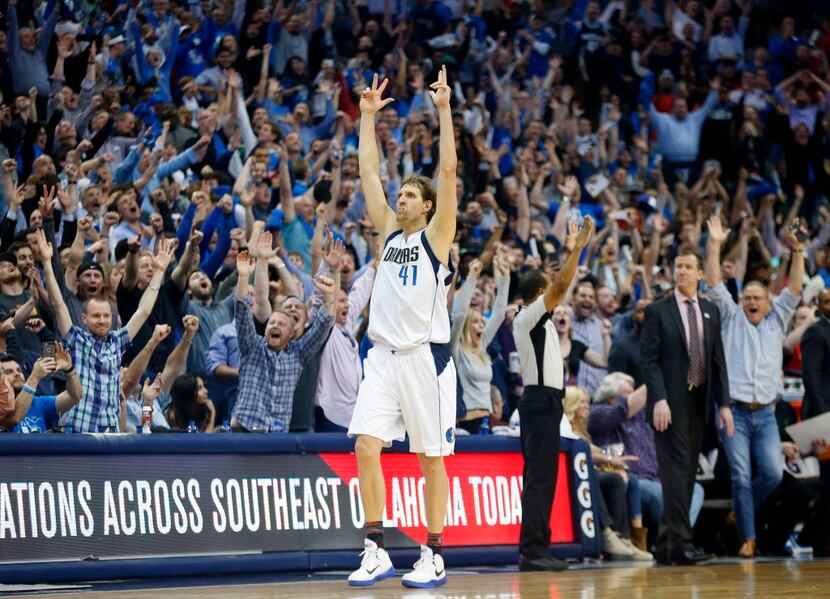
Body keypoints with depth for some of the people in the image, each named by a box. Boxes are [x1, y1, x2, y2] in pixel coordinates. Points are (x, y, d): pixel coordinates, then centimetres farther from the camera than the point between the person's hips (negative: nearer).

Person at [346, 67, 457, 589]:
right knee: (367, 447, -7)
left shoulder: (436, 235, 2)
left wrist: (444, 110, -9)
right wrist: (369, 115, 16)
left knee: (431, 457, 1)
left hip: (426, 357, -5)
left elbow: (449, 171, -7)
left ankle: (433, 557, 6)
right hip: (384, 355, 5)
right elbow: (368, 172, 17)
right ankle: (376, 551, -2)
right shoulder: (389, 231, 15)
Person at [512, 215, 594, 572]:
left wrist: (572, 252, 28)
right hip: (541, 401, -10)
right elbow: (561, 287, -20)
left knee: (541, 478, 10)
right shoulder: (529, 317, -8)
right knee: (539, 478, -13)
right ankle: (531, 551, -16)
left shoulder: (533, 319, 17)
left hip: (541, 402, 10)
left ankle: (536, 548, 11)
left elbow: (560, 287, 29)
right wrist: (578, 248, -17)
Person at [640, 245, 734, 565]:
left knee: (687, 473, 6)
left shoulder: (711, 311, 12)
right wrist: (658, 400, -19)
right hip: (670, 403, -5)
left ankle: (665, 545, 12)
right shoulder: (658, 311, -2)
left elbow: (718, 360, 12)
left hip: (698, 400, 5)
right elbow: (649, 359, -8)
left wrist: (724, 403, 5)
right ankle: (680, 544, -16)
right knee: (676, 470, -12)